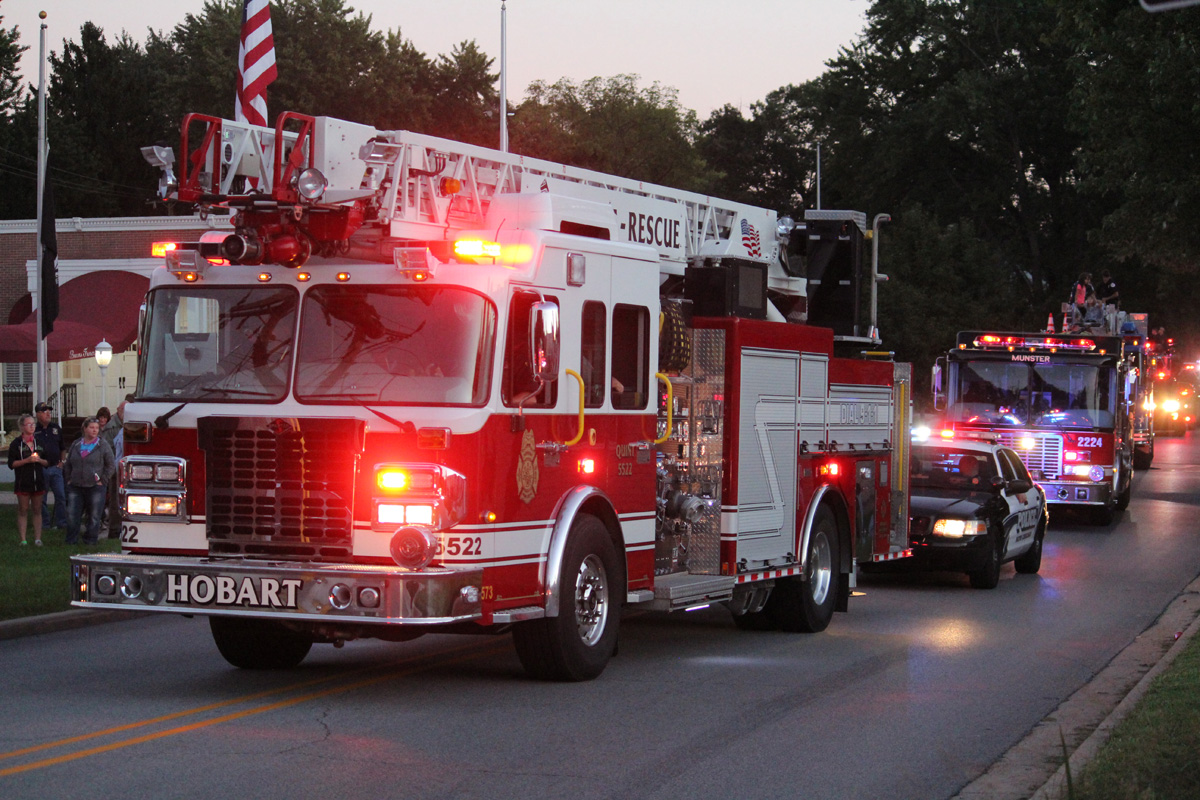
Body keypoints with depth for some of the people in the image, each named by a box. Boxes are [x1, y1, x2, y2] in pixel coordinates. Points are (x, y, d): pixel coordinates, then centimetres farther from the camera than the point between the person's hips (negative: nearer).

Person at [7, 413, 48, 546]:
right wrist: (27, 460, -18)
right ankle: (23, 539, 1)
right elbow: (11, 464, -7)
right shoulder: (16, 443, -1)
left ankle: (38, 538, 8)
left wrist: (39, 460, -8)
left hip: (38, 482, 3)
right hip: (23, 482, -3)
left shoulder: (39, 442, 11)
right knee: (23, 511, 0)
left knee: (37, 510, 5)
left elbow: (47, 462, 13)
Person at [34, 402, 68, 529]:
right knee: (41, 499, 4)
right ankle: (44, 523, 13)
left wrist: (61, 461, 8)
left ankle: (61, 522, 10)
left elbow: (63, 447, 19)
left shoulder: (56, 427, 10)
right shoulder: (34, 430, -4)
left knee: (61, 495, 1)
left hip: (56, 467, 4)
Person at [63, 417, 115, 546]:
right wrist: (68, 479, 11)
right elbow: (68, 464, 21)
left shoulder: (103, 445, 1)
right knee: (72, 515, 0)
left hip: (95, 487, -3)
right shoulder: (76, 445, 10)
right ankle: (71, 540, 11)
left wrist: (103, 481, -3)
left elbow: (111, 466, 3)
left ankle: (90, 540, 14)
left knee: (94, 516, 2)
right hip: (75, 487, 3)